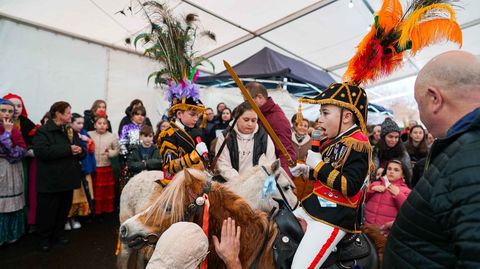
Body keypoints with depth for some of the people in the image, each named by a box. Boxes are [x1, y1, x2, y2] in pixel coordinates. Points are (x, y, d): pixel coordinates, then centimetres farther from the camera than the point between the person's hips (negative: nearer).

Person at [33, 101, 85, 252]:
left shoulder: (71, 131, 12)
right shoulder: (43, 131, -10)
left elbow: (82, 152, 15)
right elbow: (42, 151, -27)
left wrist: (79, 151, -10)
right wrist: (68, 149, -24)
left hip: (68, 179, 6)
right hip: (50, 181, -6)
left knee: (64, 209, 16)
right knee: (47, 211, 7)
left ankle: (58, 234, 33)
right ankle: (44, 238, 25)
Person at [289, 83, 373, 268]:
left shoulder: (357, 144, -16)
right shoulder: (334, 140, 10)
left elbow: (350, 187, -25)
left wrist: (319, 165, -21)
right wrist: (307, 170, 7)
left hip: (334, 218, -9)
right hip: (313, 208, 9)